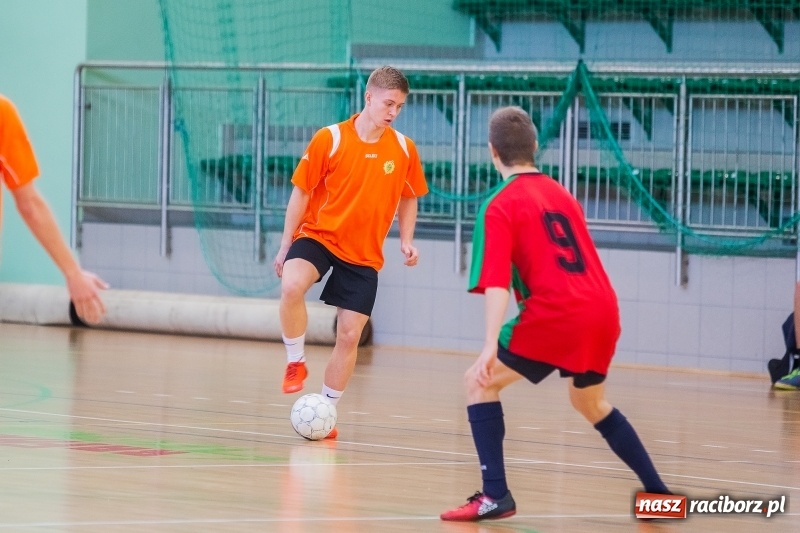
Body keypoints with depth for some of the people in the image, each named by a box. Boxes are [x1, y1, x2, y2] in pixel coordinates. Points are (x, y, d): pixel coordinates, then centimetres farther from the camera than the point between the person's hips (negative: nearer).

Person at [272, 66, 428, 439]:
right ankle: (295, 362, -11)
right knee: (292, 286, -33)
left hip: (364, 255, 3)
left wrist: (406, 239, -3)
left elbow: (408, 198, 14)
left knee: (349, 335, 0)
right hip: (318, 236, -3)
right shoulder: (329, 139, -10)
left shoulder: (404, 150, -2)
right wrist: (285, 246, -2)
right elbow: (301, 192, -3)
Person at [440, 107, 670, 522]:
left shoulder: (501, 206, 0)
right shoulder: (561, 194, 20)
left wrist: (491, 346, -19)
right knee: (590, 402, 30)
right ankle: (659, 493, 31)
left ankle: (495, 495, -8)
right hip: (603, 310, 7)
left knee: (479, 382, 4)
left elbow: (497, 284, -12)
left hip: (556, 315, -7)